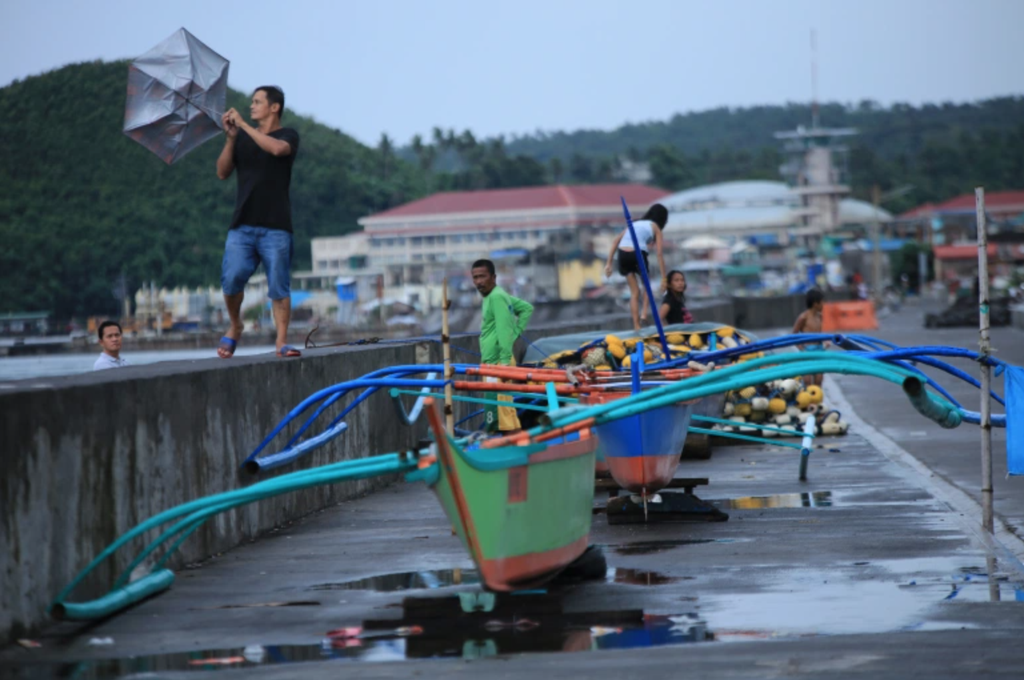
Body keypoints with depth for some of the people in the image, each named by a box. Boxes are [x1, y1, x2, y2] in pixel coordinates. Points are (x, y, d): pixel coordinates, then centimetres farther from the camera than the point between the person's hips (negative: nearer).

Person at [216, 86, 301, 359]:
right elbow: (223, 172, 9)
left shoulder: (288, 136, 5)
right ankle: (235, 327, 12)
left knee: (279, 286, -5)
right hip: (242, 224, 3)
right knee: (231, 278, -10)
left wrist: (244, 125, -17)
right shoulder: (243, 138, 15)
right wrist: (231, 138, -3)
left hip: (275, 226, -3)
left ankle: (282, 341, 0)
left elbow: (277, 148, -20)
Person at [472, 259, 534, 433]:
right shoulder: (492, 296, 16)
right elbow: (527, 308, 26)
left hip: (497, 362, -10)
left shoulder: (496, 297, -13)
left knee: (499, 409, -14)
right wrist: (516, 330, 16)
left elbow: (504, 330, -19)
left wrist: (505, 361, -22)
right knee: (503, 408, 12)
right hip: (492, 363, 10)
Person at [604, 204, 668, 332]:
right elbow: (659, 254, 6)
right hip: (638, 254, -4)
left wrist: (609, 263, 14)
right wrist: (663, 278, 6)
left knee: (634, 292, 16)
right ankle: (644, 313, 3)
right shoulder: (655, 227, 15)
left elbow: (616, 241, 17)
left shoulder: (635, 223, 28)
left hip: (622, 254, 4)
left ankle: (636, 326, 12)